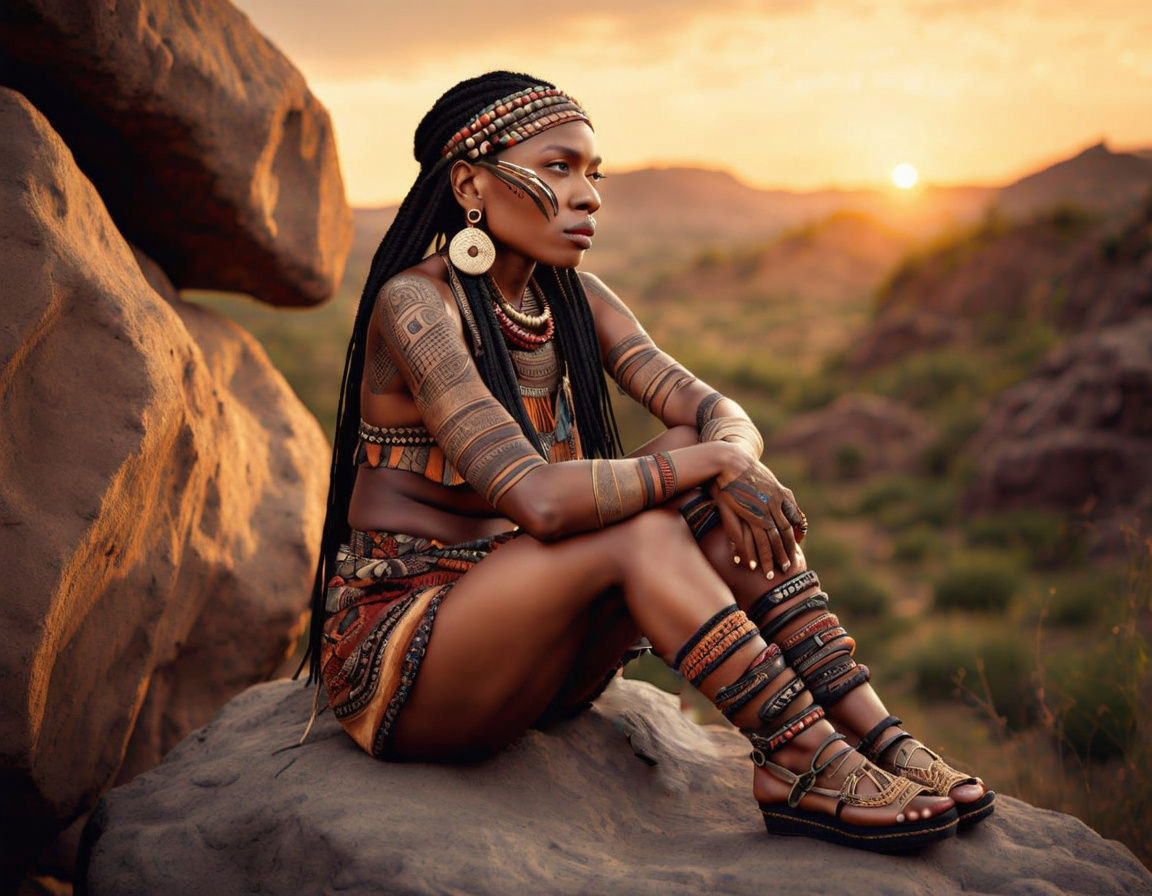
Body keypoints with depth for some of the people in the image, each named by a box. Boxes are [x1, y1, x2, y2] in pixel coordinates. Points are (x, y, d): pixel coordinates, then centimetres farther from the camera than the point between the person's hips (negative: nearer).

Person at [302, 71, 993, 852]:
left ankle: (874, 734, -17)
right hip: (396, 640, -6)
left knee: (699, 464, -15)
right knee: (644, 528, -30)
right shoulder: (416, 303, -18)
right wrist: (709, 462, -24)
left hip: (534, 653, 7)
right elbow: (538, 498, -30)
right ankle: (804, 765, -19)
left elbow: (725, 417, -4)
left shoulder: (575, 298, 4)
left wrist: (735, 461, -26)